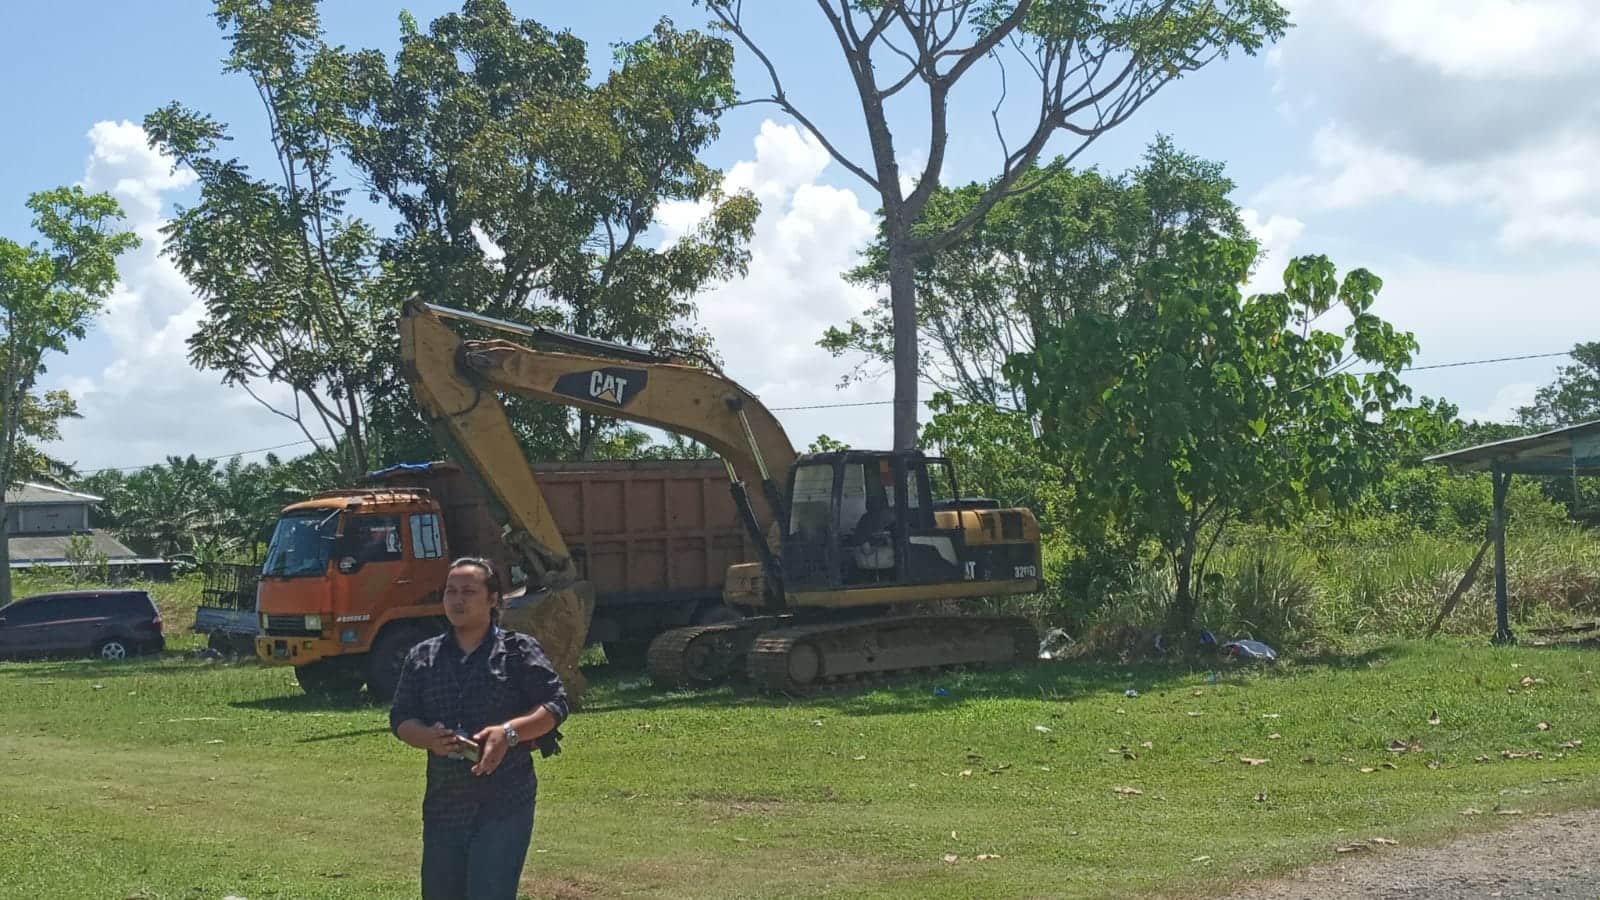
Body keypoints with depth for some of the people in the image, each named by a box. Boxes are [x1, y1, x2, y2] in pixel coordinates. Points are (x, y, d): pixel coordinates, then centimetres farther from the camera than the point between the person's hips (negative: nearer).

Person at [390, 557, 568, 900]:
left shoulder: (519, 651, -1)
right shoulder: (422, 657, 9)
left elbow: (555, 704, -4)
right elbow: (400, 717, 9)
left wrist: (508, 732, -20)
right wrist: (428, 737, -13)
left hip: (504, 805, -5)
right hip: (443, 804, 5)